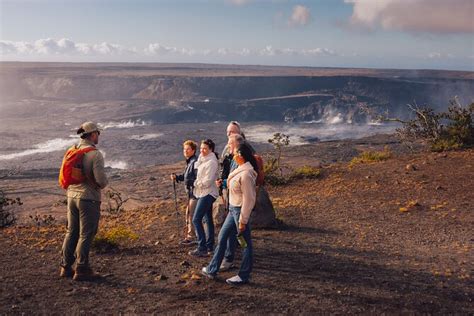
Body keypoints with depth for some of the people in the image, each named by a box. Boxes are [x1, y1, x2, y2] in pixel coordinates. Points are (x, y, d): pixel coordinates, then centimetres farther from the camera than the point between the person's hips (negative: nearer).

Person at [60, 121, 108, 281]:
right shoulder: (95, 154, -14)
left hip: (72, 196, 7)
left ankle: (66, 267, 20)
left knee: (72, 232, 15)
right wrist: (104, 183, 2)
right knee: (86, 234, 0)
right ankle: (81, 270, 4)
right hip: (88, 198, -7)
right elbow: (101, 179, -19)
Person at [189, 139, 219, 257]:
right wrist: (198, 183, 0)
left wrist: (197, 183, -8)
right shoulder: (203, 159, 11)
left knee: (196, 219, -11)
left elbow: (208, 181, -22)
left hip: (207, 194, -10)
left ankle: (202, 248, -8)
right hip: (204, 193, 10)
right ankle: (209, 247, 23)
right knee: (208, 220, 14)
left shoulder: (211, 162, -18)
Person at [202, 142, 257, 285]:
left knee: (245, 243, 5)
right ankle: (212, 269, 29)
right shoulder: (241, 169, 6)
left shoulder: (246, 174, -23)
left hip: (240, 210, -10)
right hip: (233, 209, 10)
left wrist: (243, 220, -20)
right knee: (222, 237, 17)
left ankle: (244, 276, 18)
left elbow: (248, 198, -23)